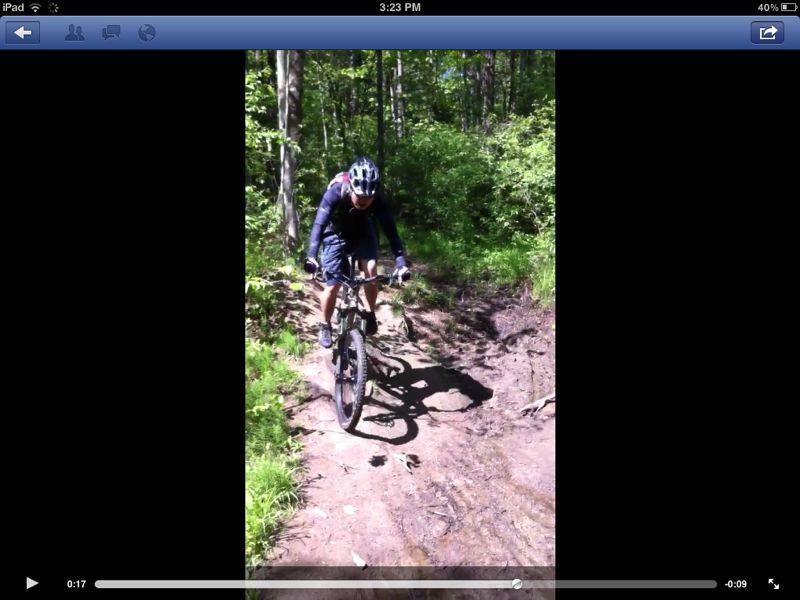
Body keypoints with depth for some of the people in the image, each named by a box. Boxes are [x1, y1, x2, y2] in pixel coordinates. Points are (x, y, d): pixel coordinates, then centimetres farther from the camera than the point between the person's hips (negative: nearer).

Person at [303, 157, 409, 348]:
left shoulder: (378, 199, -31)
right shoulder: (335, 193, -36)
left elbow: (390, 229, -33)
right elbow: (319, 224, -41)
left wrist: (401, 262, -44)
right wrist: (311, 257, -54)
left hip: (362, 231, 2)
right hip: (336, 233, -1)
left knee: (371, 269, -24)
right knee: (332, 286, -7)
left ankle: (371, 314, -1)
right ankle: (325, 327, 16)